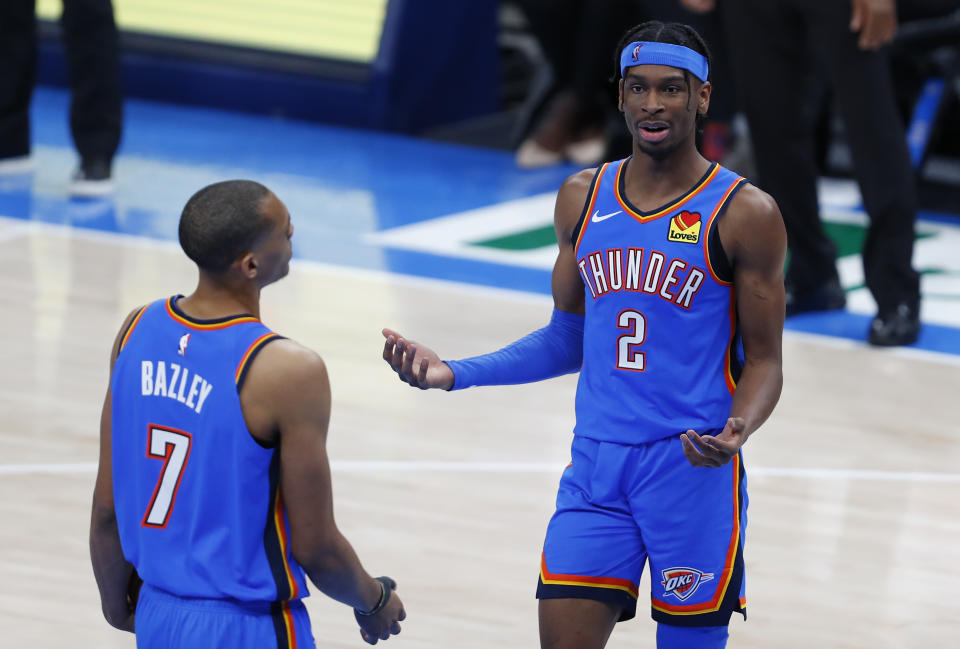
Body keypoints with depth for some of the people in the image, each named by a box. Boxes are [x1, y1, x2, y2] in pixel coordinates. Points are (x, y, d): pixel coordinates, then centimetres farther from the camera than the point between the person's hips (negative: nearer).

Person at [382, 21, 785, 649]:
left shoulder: (744, 214, -6)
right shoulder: (583, 199, 9)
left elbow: (763, 362, -3)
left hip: (695, 465, -4)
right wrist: (452, 374, 7)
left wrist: (737, 432, -24)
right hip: (596, 464, 4)